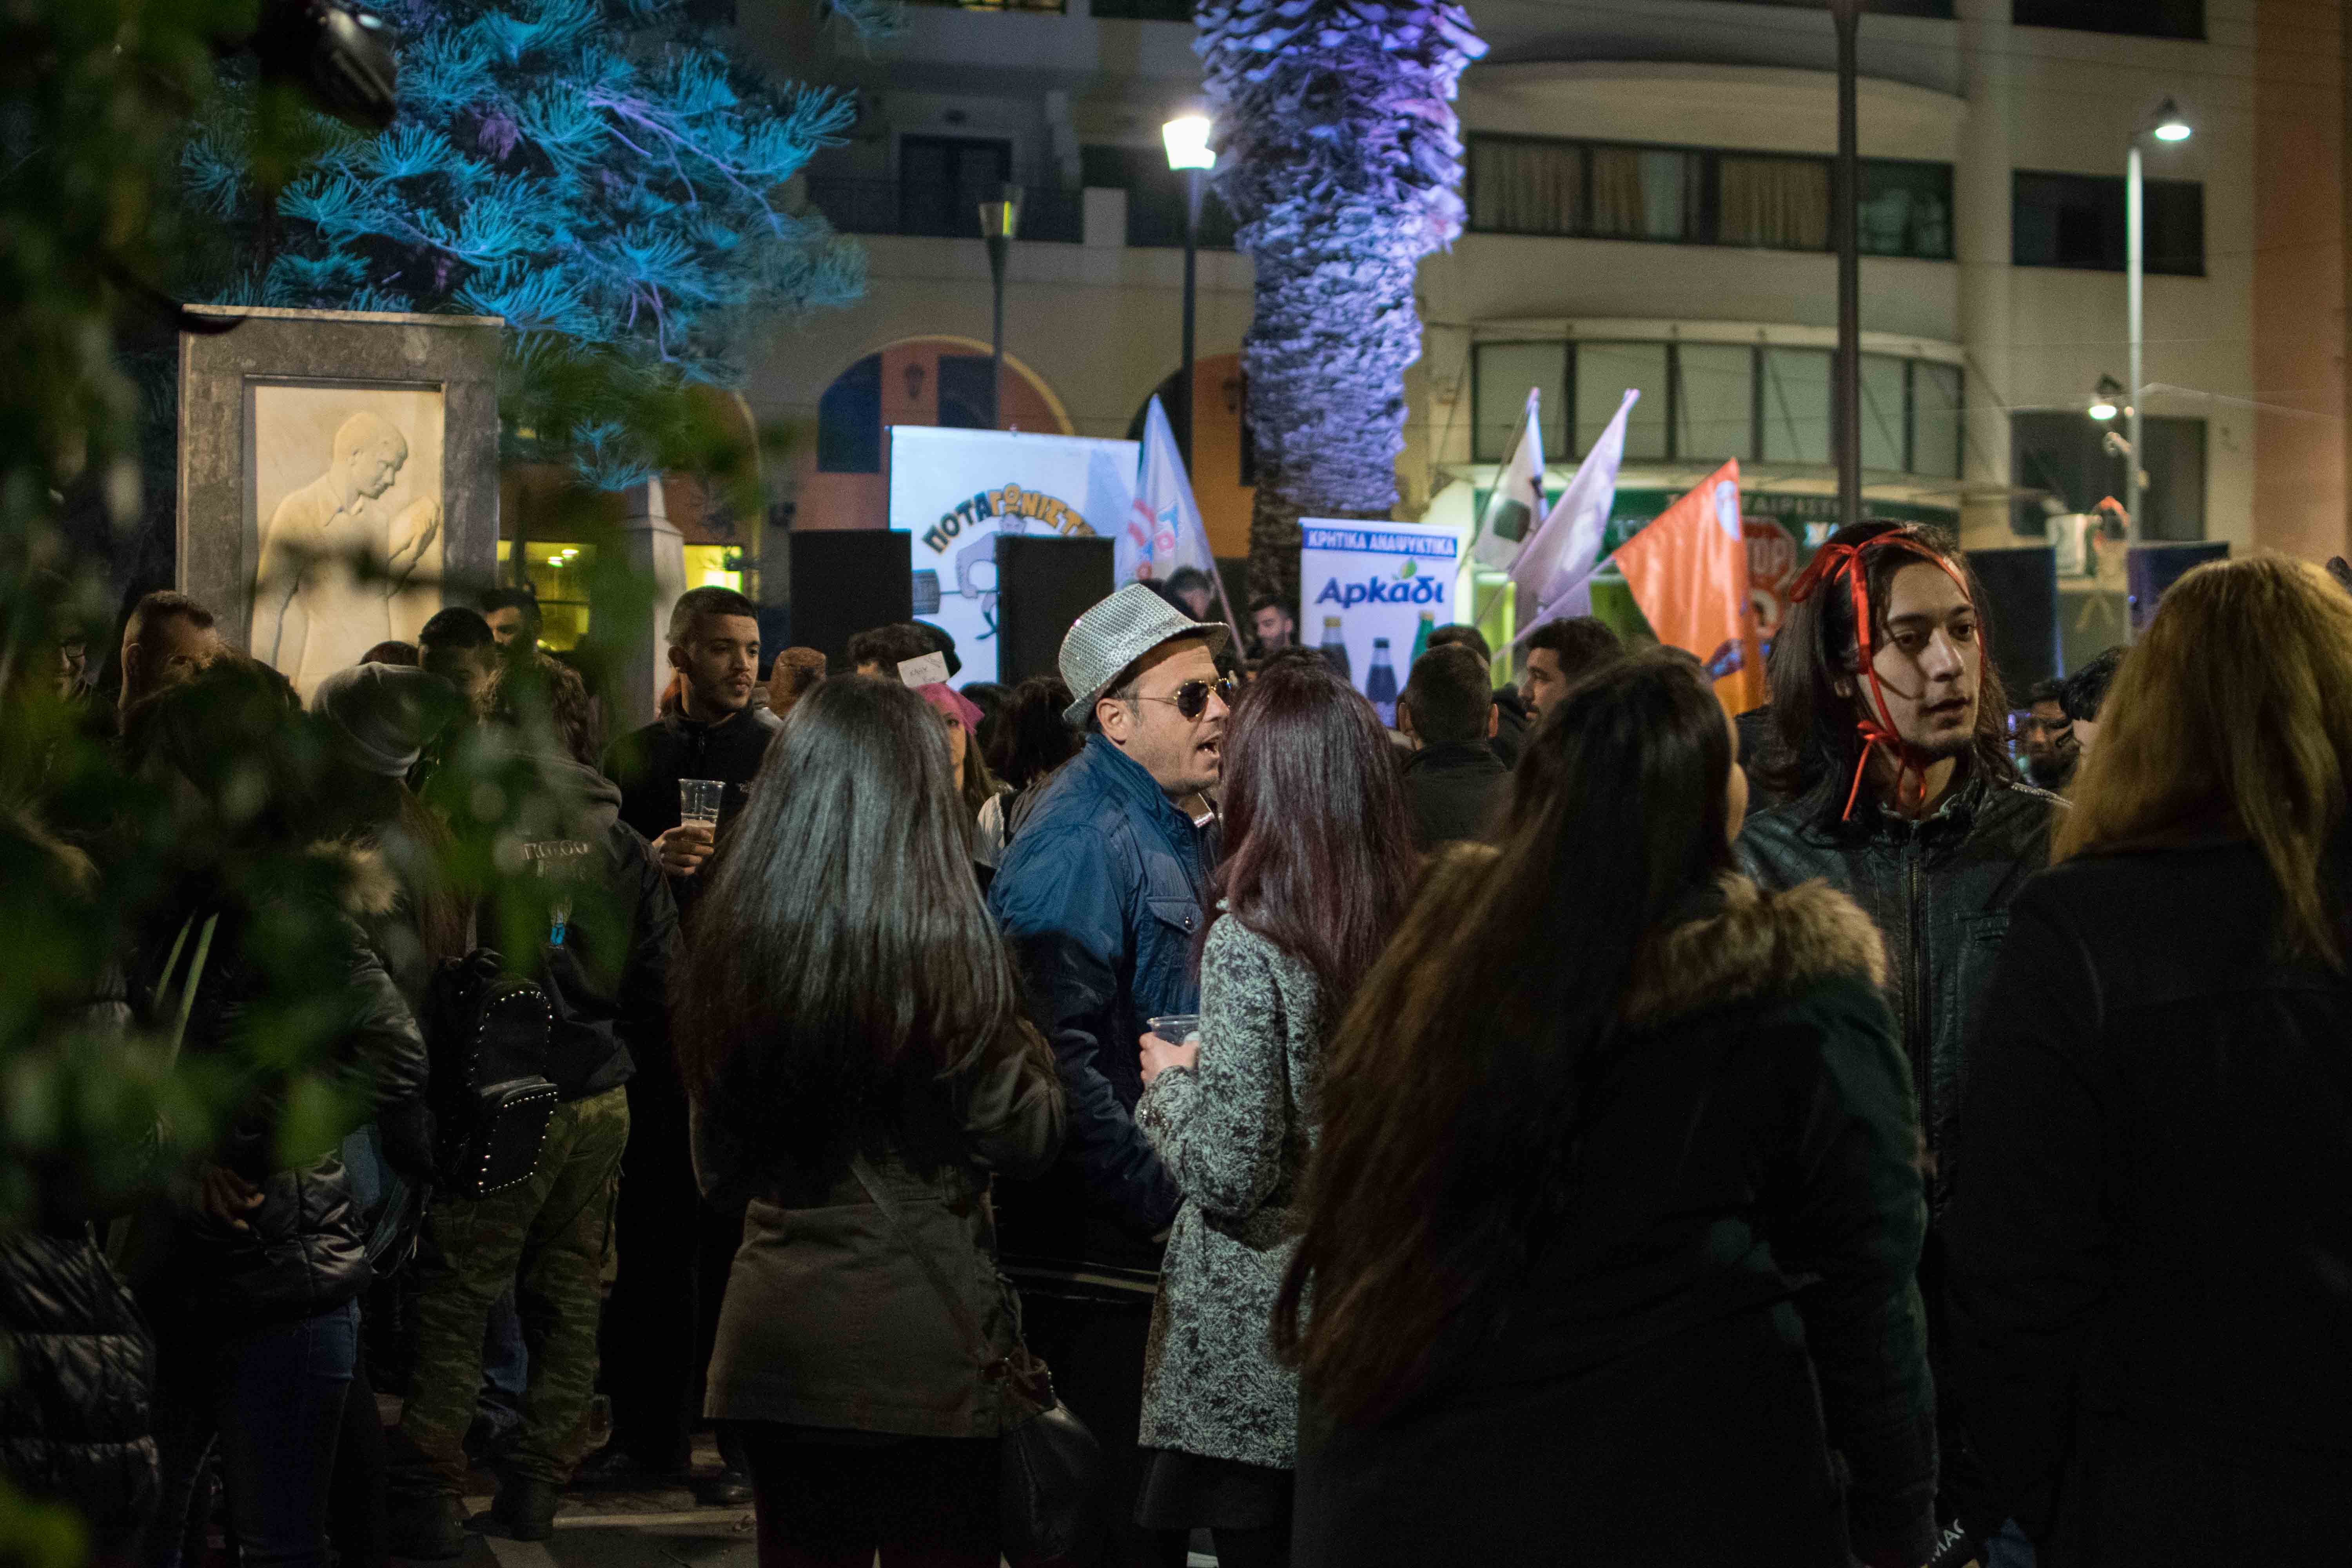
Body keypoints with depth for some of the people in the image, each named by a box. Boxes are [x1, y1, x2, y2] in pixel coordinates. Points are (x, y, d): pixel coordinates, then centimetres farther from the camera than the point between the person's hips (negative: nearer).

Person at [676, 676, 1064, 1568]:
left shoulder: (731, 940, 0)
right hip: (924, 1341, -4)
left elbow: (718, 1173, 11)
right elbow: (1023, 1138, -8)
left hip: (771, 1339, 4)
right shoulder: (941, 942, -14)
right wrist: (1031, 1047, 10)